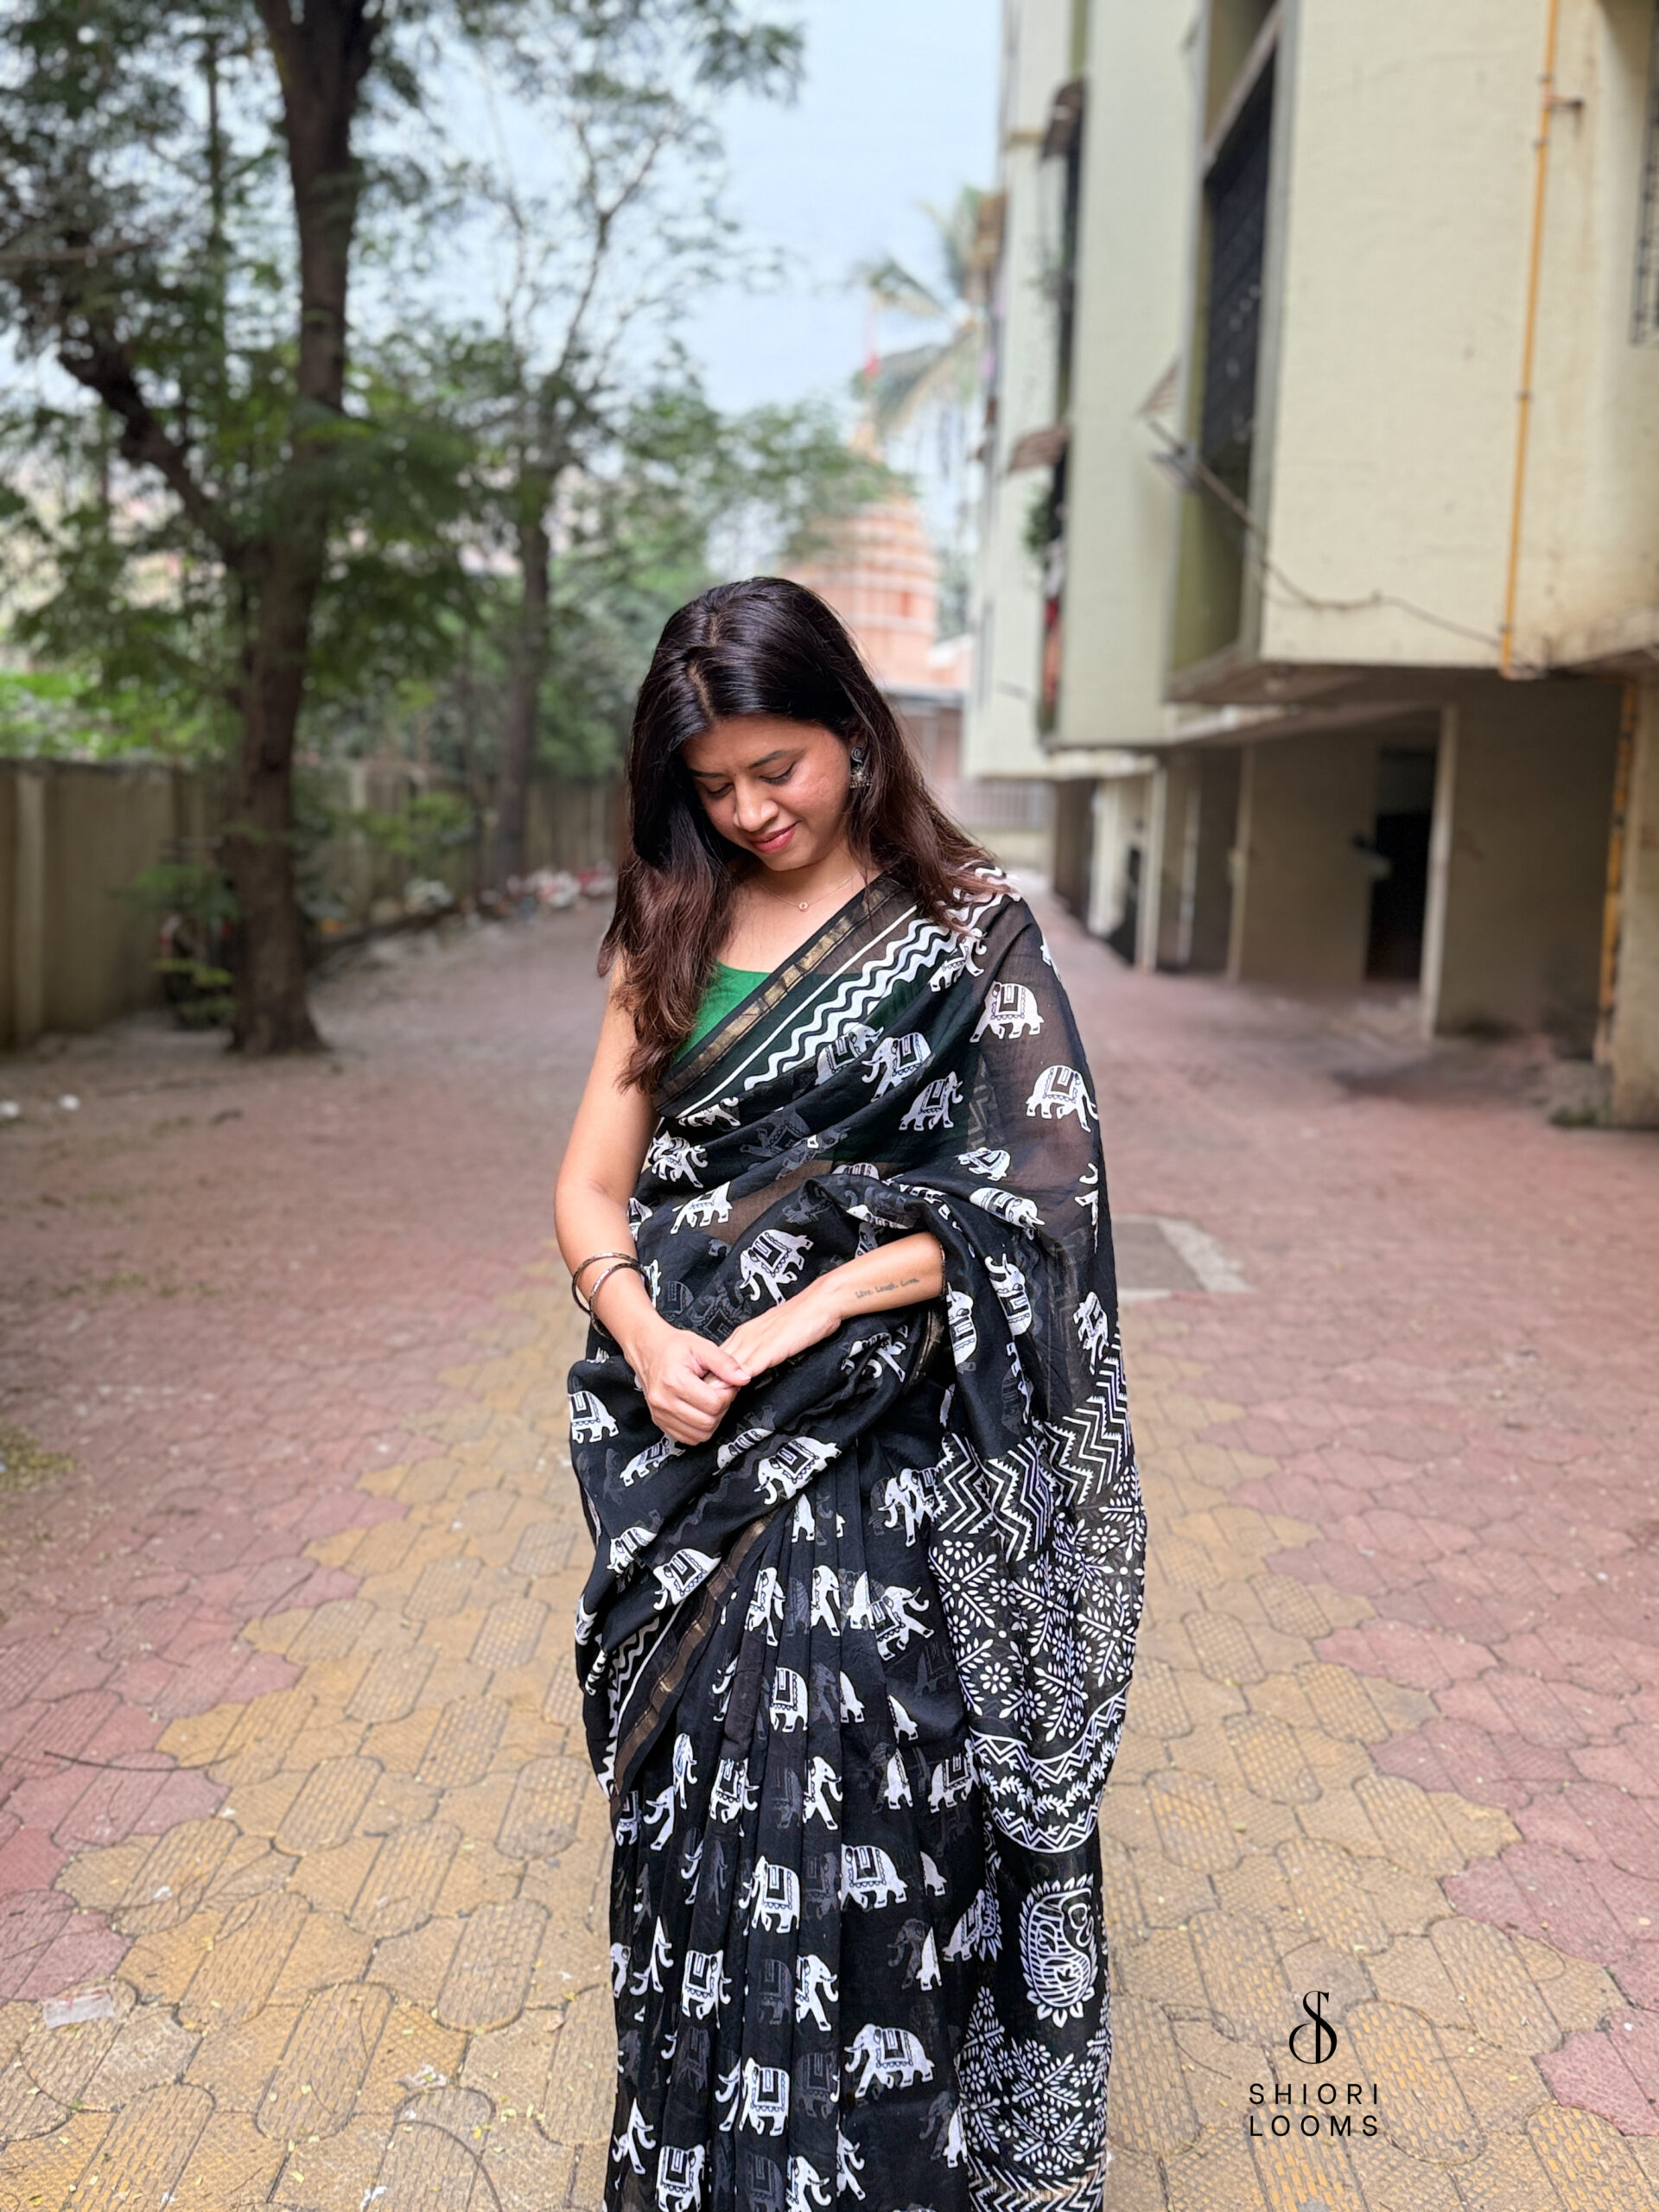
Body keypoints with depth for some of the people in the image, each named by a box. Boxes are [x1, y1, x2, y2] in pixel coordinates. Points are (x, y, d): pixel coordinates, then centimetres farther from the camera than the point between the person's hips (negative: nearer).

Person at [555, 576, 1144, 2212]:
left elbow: (1029, 1192, -6)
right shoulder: (672, 932, 11)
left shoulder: (966, 936, -1)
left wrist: (817, 1306, -15)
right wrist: (644, 1336, -10)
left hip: (872, 1449, -4)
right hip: (689, 1452, 4)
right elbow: (591, 1187, 9)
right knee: (690, 1804, 9)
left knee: (850, 1808, -4)